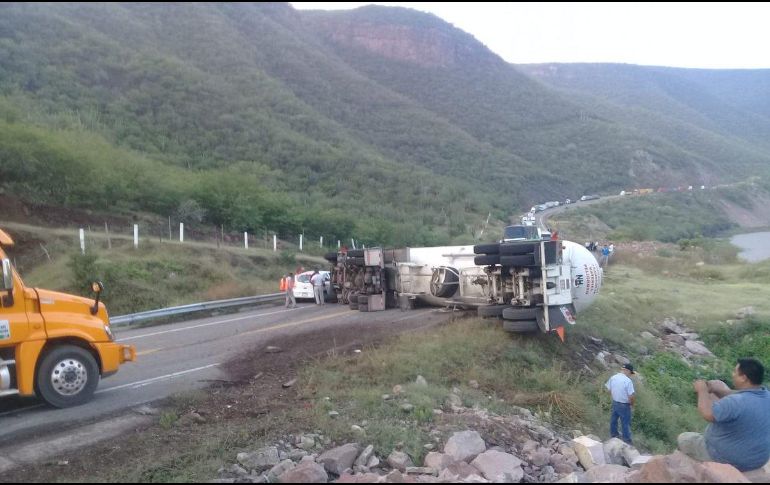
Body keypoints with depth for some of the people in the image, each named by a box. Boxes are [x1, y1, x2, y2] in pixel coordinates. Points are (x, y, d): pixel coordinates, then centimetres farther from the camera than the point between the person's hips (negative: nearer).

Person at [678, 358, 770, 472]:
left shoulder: (736, 402, -34)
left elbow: (707, 413, -29)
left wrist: (702, 390, -14)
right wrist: (715, 389, 1)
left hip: (729, 460, -7)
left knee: (683, 439, 11)